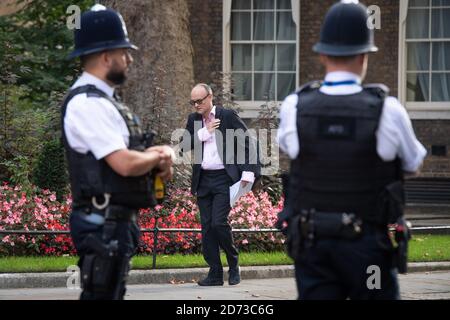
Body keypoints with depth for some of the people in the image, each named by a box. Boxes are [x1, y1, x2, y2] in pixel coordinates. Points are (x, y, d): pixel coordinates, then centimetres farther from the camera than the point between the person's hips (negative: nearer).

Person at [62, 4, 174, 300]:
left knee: (113, 293, 15)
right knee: (101, 294, -10)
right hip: (104, 224, -11)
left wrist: (160, 155, 2)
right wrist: (158, 157, -5)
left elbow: (129, 151, 23)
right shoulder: (88, 104, -17)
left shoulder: (103, 99, 16)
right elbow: (126, 164, -24)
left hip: (118, 222, 11)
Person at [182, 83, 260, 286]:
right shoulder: (193, 120, 12)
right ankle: (215, 273, 8)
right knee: (206, 227, 3)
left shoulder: (228, 116, -2)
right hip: (203, 180, 5)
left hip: (224, 178, -5)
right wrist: (204, 132, -9)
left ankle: (233, 262, 7)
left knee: (219, 223, -15)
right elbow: (184, 146, 3)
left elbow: (248, 143, -2)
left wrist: (248, 172, -9)